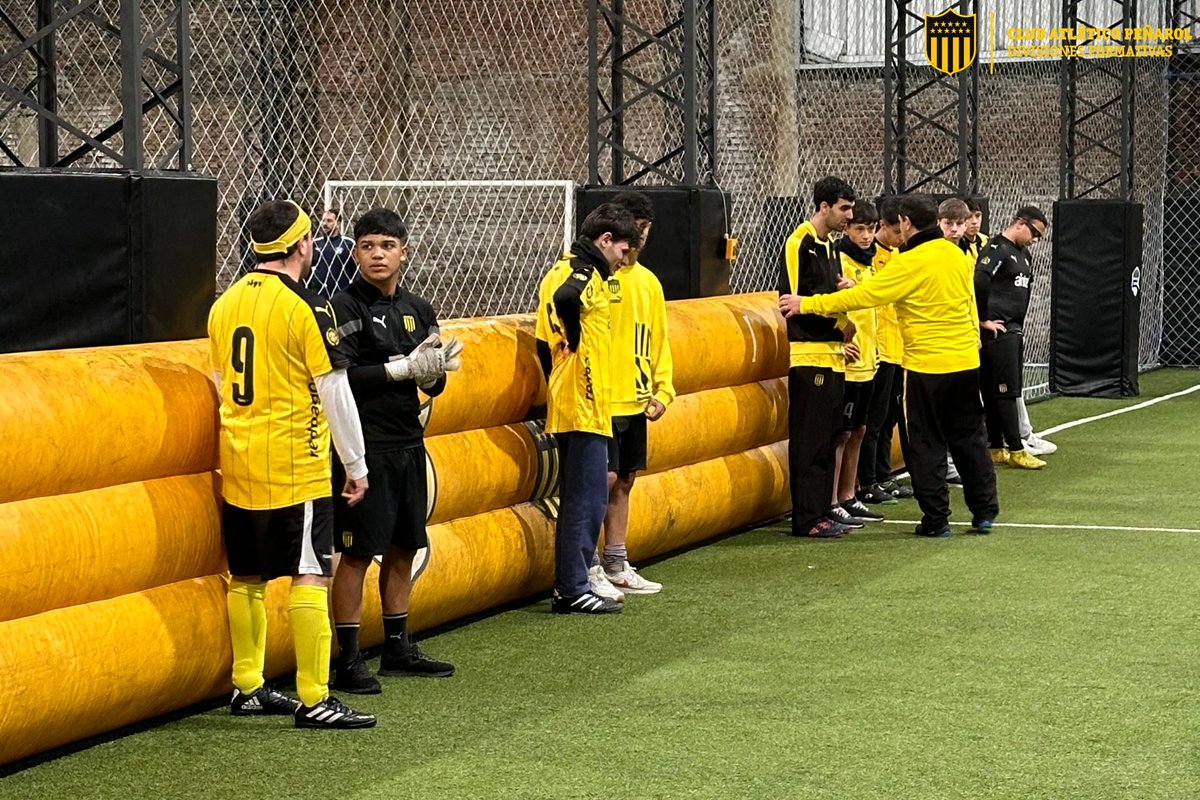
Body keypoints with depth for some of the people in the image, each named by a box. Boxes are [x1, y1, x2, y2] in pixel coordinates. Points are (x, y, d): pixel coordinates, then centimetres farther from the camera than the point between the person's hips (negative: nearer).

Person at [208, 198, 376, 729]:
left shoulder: (225, 303, 9)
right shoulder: (306, 307, -12)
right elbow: (335, 392, -11)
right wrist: (356, 464, -3)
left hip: (237, 463, 8)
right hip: (294, 466, -7)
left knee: (246, 577, 15)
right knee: (309, 576, -6)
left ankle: (247, 688, 23)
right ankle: (313, 700, -8)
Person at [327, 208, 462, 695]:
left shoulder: (418, 310, 12)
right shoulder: (344, 308, -8)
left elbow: (433, 384, 14)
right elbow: (340, 377, -19)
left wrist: (434, 370, -9)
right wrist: (403, 367, -19)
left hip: (408, 445, 7)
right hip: (365, 447, -7)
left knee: (405, 548, 13)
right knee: (357, 553, -6)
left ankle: (398, 648, 24)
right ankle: (348, 660, -2)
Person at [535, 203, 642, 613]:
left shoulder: (561, 269, 18)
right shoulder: (585, 273, -11)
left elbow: (544, 342, 19)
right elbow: (565, 299, -35)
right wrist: (576, 341, -20)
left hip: (564, 408, 10)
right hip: (585, 409, -10)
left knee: (576, 498, 15)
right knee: (588, 499, -5)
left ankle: (566, 587, 19)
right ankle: (574, 589, -3)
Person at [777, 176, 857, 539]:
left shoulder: (828, 246, 17)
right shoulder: (800, 243, -11)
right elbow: (793, 300, -16)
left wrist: (840, 329, 2)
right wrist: (838, 323, -11)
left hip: (832, 355, 9)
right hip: (809, 356, -9)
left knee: (827, 439, 11)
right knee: (809, 441, -7)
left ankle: (821, 511, 17)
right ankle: (806, 519, -4)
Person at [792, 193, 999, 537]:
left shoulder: (910, 264, -15)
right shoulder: (956, 255, 4)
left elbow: (862, 295, -17)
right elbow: (970, 305, 13)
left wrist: (809, 304, -12)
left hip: (927, 366, -6)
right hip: (965, 361, 6)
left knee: (927, 443, 4)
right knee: (969, 437, 15)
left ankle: (936, 518, 7)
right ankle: (984, 512, 19)